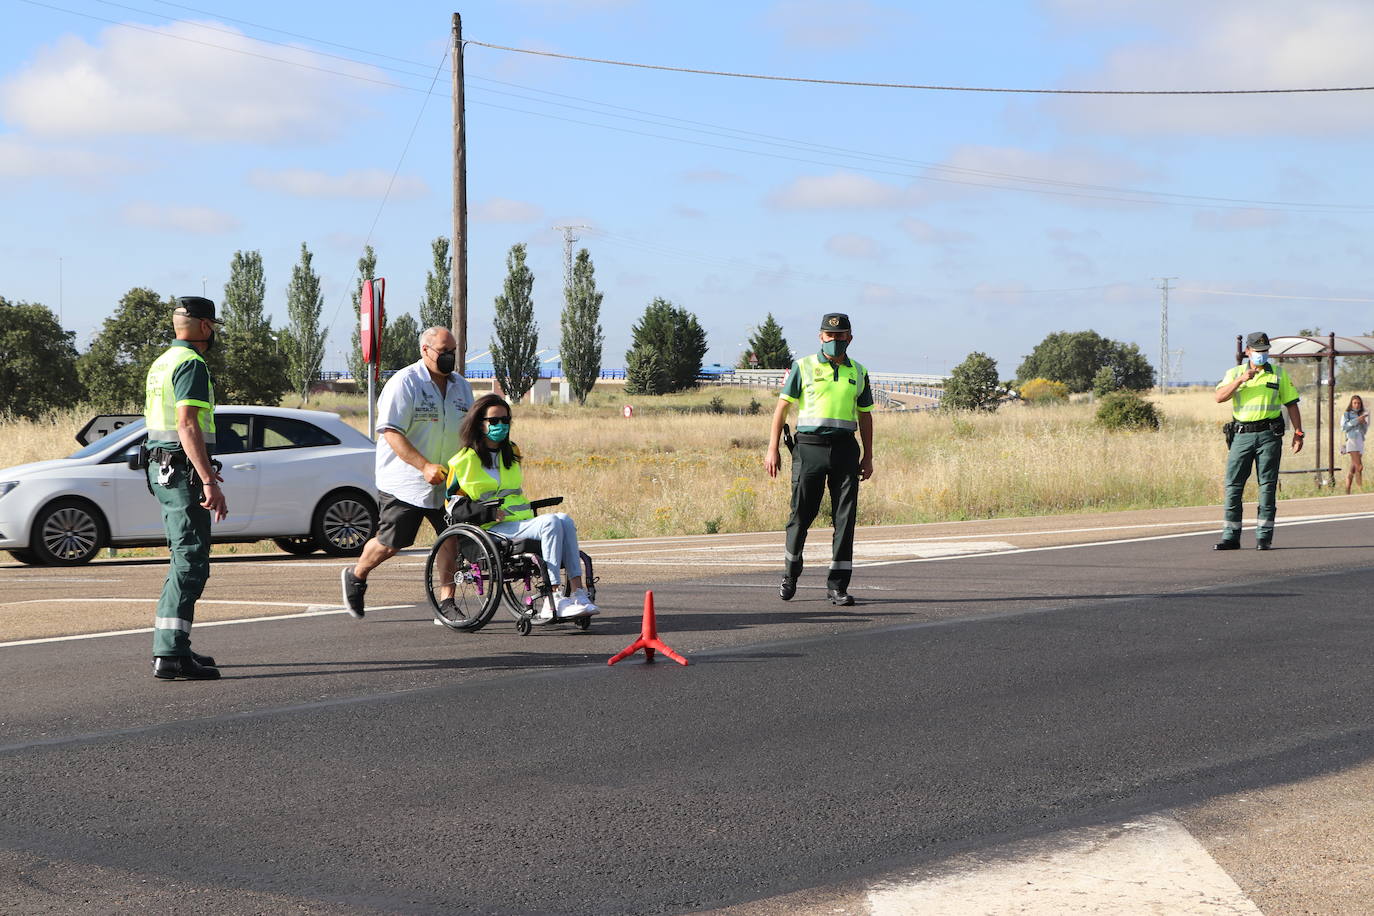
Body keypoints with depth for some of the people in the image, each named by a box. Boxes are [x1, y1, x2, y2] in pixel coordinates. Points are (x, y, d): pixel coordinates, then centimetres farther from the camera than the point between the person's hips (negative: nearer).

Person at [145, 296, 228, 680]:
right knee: (191, 564, -11)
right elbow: (187, 425, -23)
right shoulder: (191, 364, -13)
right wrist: (209, 481, -28)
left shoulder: (160, 363, 18)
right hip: (183, 472, -10)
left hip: (162, 470, 10)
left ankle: (169, 647, 21)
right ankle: (170, 655, -16)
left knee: (185, 561, 17)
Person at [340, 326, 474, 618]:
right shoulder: (404, 383, -10)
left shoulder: (461, 386, 12)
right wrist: (424, 466, -26)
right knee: (390, 542, 0)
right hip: (405, 482, -6)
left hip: (447, 484, 6)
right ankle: (356, 577, 27)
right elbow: (391, 432, -17)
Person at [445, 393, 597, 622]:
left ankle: (576, 590, -35)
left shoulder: (512, 453, 23)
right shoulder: (464, 461, 4)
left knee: (565, 520, -25)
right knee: (550, 523, -31)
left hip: (524, 521, 6)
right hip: (492, 530, -6)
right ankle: (555, 598, -38)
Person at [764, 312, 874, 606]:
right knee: (801, 515, 1)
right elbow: (782, 407, 4)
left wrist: (868, 457, 11)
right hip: (809, 446, -2)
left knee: (845, 518, -1)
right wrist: (772, 449, -3)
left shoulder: (858, 373, 13)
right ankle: (790, 576, 20)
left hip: (845, 449, 2)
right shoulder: (803, 367, 4)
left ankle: (837, 585, 4)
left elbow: (865, 416, 17)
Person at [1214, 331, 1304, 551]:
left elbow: (1291, 404, 10)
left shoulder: (1279, 374, 11)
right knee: (1233, 485, -2)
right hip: (1242, 434, 1)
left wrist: (1298, 433, 1)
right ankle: (1231, 536, 3)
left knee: (1268, 485, -2)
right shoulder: (1234, 373, 11)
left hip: (1269, 435, -1)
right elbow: (1220, 397, -4)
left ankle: (1264, 536, 2)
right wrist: (1241, 380, -15)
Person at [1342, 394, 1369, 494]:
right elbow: (1344, 426, -11)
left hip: (1360, 441, 6)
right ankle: (1361, 489, -20)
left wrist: (1364, 423, 2)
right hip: (1351, 440, -6)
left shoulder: (1362, 414, 22)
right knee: (1359, 467, -18)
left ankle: (1347, 492, 6)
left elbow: (1365, 431, 22)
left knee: (1353, 469, 4)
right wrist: (1357, 420, -16)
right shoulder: (1347, 414, 5)